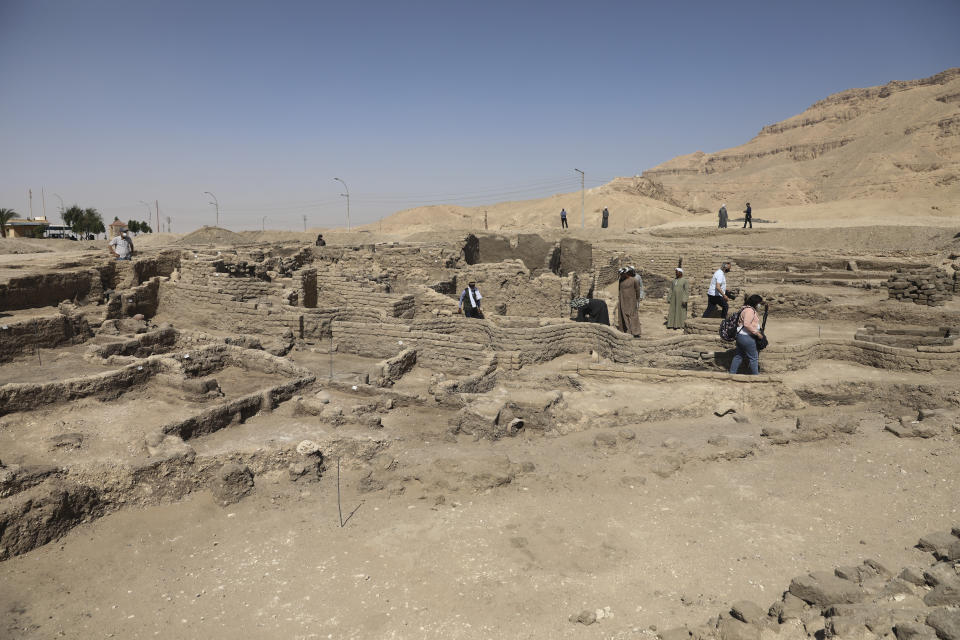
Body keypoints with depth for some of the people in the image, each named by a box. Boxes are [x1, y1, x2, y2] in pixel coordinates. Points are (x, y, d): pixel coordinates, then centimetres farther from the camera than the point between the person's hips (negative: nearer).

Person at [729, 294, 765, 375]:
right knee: (753, 358, 2)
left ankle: (732, 373, 22)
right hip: (747, 337, -11)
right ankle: (755, 375, 11)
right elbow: (747, 324, -29)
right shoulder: (750, 310, -19)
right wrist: (757, 333, -24)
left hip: (740, 336, 11)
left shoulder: (746, 309, 15)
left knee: (739, 356, 17)